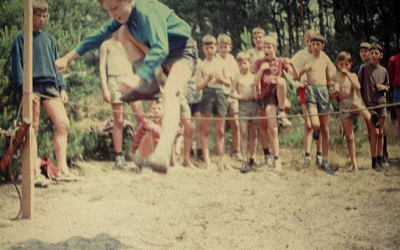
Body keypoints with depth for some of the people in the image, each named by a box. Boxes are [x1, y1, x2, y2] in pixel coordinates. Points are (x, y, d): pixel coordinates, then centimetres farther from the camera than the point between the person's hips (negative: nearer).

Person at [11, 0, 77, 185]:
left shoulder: (49, 39, 22)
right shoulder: (22, 38, 7)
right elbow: (17, 66, 0)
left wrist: (62, 88, 11)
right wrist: (24, 88, -12)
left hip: (50, 86, 5)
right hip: (32, 86, -5)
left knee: (63, 124, -7)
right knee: (33, 129, -6)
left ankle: (62, 169, -5)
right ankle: (35, 173, -6)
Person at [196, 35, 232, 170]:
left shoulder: (220, 63, 11)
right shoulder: (202, 65, 3)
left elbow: (229, 83, 14)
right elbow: (198, 86, -2)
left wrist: (221, 79, -6)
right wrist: (207, 80, -19)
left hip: (219, 94, 3)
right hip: (207, 94, -3)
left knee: (220, 131, 5)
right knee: (205, 130, -2)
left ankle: (222, 160, 9)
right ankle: (207, 161, -2)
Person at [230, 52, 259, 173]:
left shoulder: (254, 77, 9)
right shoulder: (237, 78, 4)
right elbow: (232, 93, 3)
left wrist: (257, 95, -9)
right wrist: (241, 96, -13)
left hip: (254, 104, 2)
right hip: (243, 105, -2)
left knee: (253, 133, 8)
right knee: (243, 133, -7)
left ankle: (252, 159, 18)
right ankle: (245, 161, -7)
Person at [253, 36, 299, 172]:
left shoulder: (281, 61, 8)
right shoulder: (259, 63, 7)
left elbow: (295, 76, -1)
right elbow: (255, 83, -2)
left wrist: (291, 65, -20)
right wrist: (261, 70, -17)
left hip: (279, 94, 0)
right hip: (268, 95, 0)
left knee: (281, 80, -36)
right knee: (272, 129, -9)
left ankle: (281, 111, -20)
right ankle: (277, 160, -2)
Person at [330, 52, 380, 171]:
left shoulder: (352, 75, 10)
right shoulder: (335, 77, 12)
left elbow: (357, 87, -10)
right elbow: (332, 94, 18)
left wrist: (348, 74, -11)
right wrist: (334, 93, -3)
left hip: (353, 100, -1)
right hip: (343, 105, 1)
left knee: (357, 105, -43)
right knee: (349, 137, -2)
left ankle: (371, 120, -70)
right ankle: (354, 163, 3)